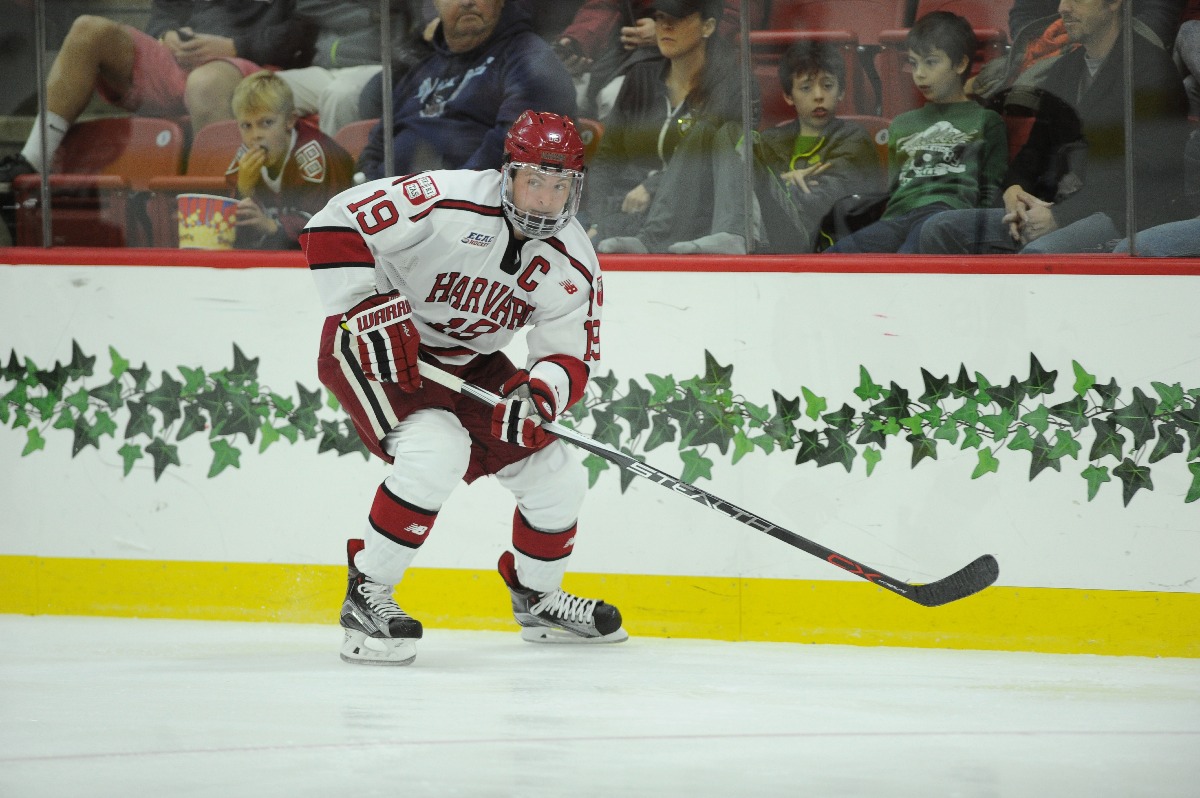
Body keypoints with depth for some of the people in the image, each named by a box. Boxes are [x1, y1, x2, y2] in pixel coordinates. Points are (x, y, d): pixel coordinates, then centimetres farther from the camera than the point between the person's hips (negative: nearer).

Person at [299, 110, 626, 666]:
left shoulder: (573, 265, -9)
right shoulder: (445, 202, -27)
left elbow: (571, 355, -6)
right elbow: (334, 227, -26)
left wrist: (538, 396, -29)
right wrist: (372, 310, -32)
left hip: (467, 363, 7)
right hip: (376, 347, -7)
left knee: (557, 476, 4)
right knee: (438, 449, -32)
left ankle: (537, 598, 32)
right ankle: (366, 595, -18)